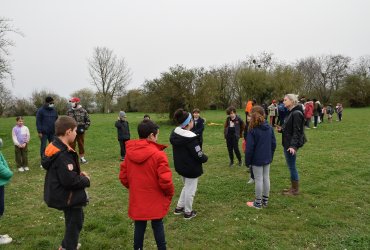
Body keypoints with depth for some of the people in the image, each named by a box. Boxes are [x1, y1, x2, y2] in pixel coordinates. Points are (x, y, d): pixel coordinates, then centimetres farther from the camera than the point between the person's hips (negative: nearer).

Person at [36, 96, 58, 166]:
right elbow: (38, 122, -7)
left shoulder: (54, 111, 10)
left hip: (52, 132, 4)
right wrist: (39, 132, -12)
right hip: (44, 133, -4)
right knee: (43, 147, 1)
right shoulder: (41, 110, -4)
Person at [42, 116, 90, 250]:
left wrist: (78, 173, 1)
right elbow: (70, 181, -32)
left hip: (63, 195, 11)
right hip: (69, 197, -11)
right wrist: (86, 180, -15)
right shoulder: (63, 155, -30)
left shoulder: (55, 147, 2)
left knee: (72, 221, 28)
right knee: (75, 222, 10)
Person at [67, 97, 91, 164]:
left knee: (81, 145, 9)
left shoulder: (83, 111, -1)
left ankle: (82, 158, 20)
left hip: (80, 131, -1)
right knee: (72, 145, 5)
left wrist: (84, 128, -5)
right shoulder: (69, 111, 4)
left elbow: (88, 121, 4)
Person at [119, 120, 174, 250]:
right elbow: (165, 181, -21)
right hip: (155, 201, -3)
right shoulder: (158, 154, -21)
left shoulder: (130, 153, -3)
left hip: (137, 201, 4)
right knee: (157, 225, 16)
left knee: (139, 227, 17)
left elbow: (123, 177, 4)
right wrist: (170, 193, -2)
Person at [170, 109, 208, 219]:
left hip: (180, 166, 8)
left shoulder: (175, 133, -2)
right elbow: (199, 155, -23)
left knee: (186, 187, 27)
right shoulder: (190, 138, -28)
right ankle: (188, 212, 26)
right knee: (190, 190, 11)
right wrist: (206, 158, -1)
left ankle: (179, 207, 35)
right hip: (192, 169, -8)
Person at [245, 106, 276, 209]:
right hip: (267, 158, 6)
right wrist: (270, 155, 18)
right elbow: (273, 143, 7)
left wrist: (247, 161, -7)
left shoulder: (252, 129, -16)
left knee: (258, 180, 2)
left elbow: (249, 147, -16)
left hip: (257, 159, -6)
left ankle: (258, 203, 13)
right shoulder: (269, 128, 2)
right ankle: (265, 201, 26)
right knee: (266, 178, 14)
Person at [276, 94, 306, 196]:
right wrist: (281, 129, 2)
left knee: (292, 167, 0)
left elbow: (297, 131, -22)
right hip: (287, 143, 10)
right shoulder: (291, 113, 13)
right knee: (291, 167, 16)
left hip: (291, 145, -10)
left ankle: (295, 190, 13)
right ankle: (293, 187, 28)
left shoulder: (296, 113, -17)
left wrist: (293, 145, -28)